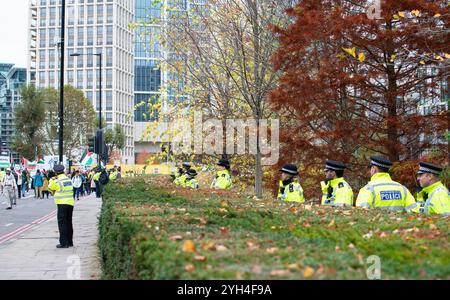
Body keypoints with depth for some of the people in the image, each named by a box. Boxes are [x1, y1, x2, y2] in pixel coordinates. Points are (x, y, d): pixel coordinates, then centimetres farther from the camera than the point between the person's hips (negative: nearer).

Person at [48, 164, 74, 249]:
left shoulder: (57, 181, -11)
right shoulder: (69, 180, 10)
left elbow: (50, 188, 4)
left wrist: (52, 180, 19)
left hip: (62, 204, -7)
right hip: (71, 203, 7)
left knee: (62, 223, -3)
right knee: (69, 223, 15)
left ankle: (63, 243, -5)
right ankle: (70, 242, 21)